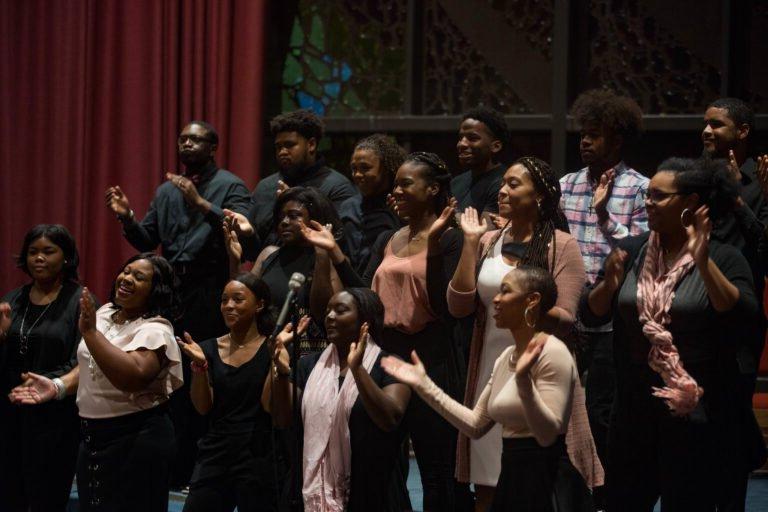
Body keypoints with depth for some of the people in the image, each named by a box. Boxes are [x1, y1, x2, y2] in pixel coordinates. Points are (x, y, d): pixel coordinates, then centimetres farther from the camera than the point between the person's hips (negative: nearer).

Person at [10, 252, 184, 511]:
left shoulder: (155, 330, -17)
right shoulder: (105, 313, 9)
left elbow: (132, 377, -34)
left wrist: (90, 332, -33)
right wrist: (58, 386, 2)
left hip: (136, 441, -8)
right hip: (93, 435, 8)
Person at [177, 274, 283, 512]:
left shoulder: (271, 349, -2)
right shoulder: (210, 348, 7)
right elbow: (203, 407, 3)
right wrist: (199, 365, -11)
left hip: (257, 457, -3)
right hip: (214, 456, 3)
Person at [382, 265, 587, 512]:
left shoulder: (552, 353, -14)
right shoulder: (506, 357, 12)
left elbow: (548, 434, -22)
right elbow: (476, 424, 10)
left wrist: (524, 381, -35)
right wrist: (423, 385, 10)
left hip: (545, 483, -8)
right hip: (511, 477, 8)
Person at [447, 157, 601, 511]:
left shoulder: (561, 245, -5)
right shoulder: (488, 242, 9)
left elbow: (566, 322, -8)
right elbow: (459, 307, 1)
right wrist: (470, 243, -1)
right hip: (491, 371, 4)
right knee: (486, 483, 7)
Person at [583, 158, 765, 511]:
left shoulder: (723, 258, -6)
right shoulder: (629, 252, 6)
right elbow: (591, 316, 6)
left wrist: (703, 263, -29)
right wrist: (609, 284, -14)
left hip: (696, 415, -4)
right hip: (635, 411, 4)